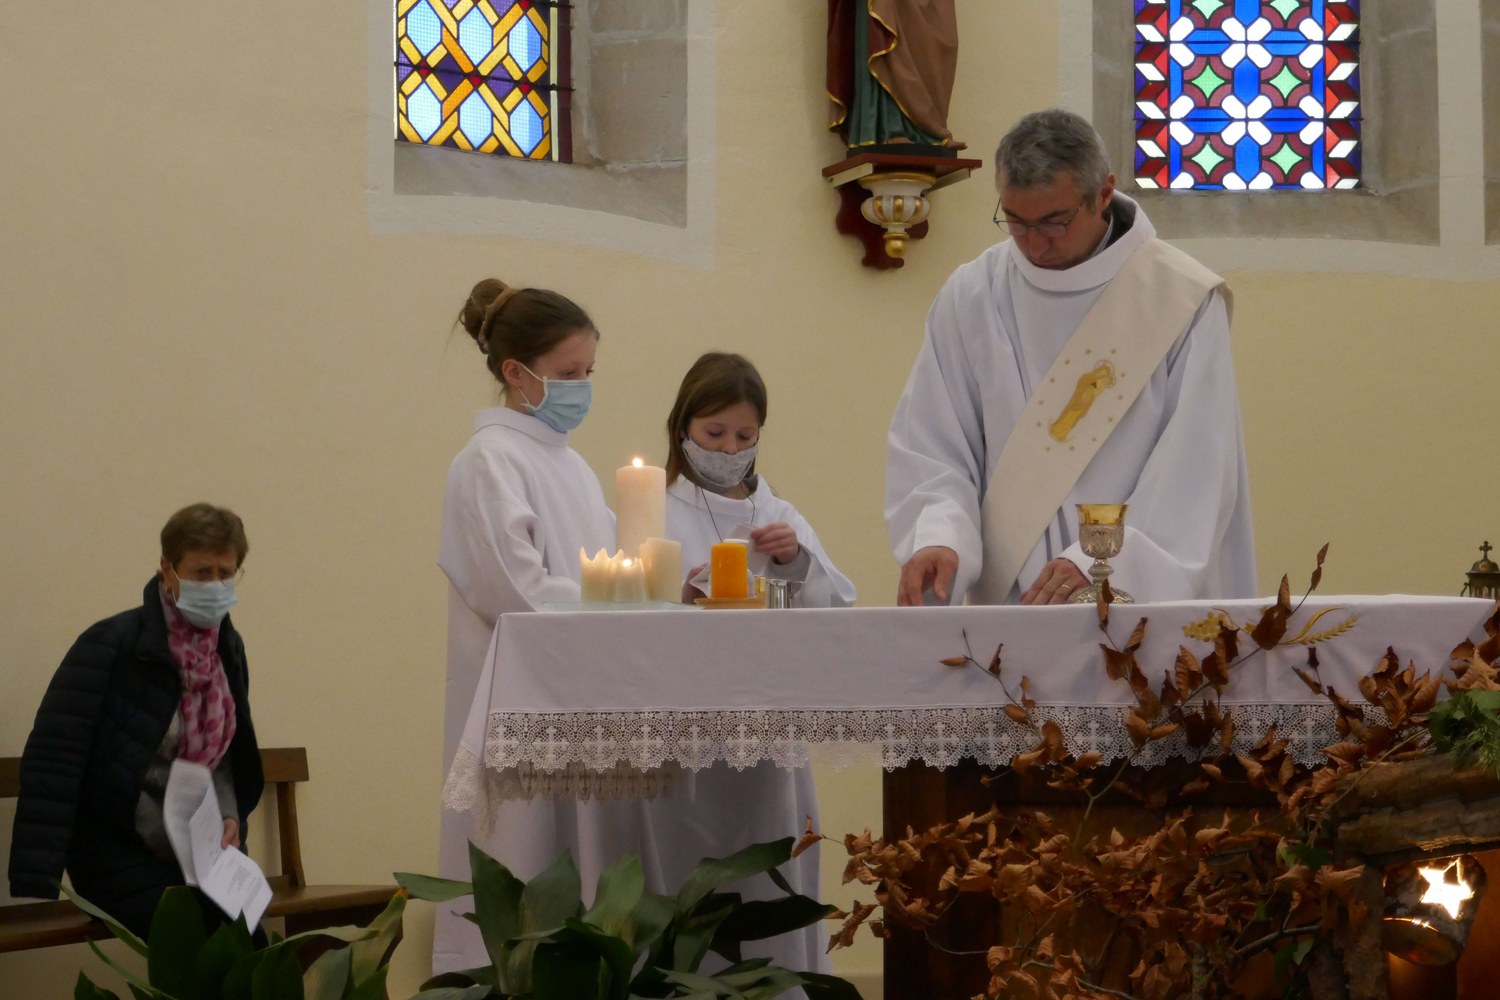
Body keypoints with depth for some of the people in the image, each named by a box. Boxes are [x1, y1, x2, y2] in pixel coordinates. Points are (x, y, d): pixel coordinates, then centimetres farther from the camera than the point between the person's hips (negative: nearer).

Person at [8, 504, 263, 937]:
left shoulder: (229, 648, 8)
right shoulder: (110, 645, -13)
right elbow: (51, 761, -18)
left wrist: (231, 817, -1)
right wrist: (35, 889, -24)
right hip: (121, 853, -5)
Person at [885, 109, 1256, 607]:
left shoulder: (1183, 300, 0)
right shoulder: (972, 297, 6)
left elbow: (1195, 471, -6)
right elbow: (930, 448, 5)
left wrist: (1100, 561, -18)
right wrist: (937, 538, -14)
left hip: (1152, 600, -2)